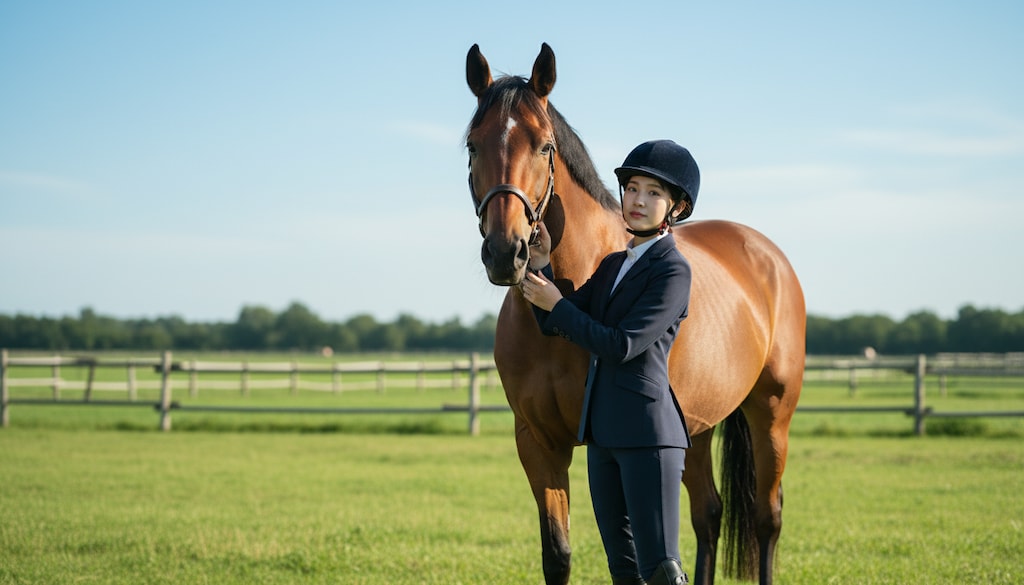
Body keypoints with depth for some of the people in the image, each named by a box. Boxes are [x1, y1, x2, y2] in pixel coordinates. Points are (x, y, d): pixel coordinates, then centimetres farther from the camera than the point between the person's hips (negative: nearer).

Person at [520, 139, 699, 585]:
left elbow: (620, 346, -17)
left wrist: (556, 303, -9)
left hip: (649, 431, -8)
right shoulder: (613, 265, 15)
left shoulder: (674, 271, -10)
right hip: (603, 432, 8)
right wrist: (541, 264, -1)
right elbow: (553, 326, 13)